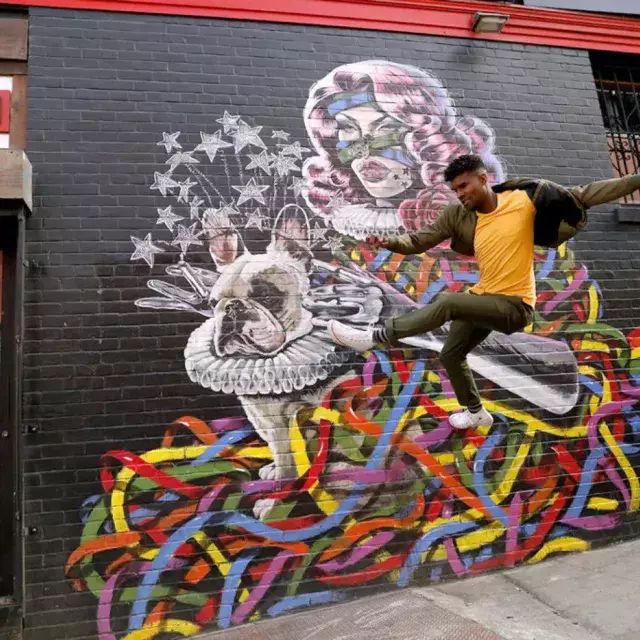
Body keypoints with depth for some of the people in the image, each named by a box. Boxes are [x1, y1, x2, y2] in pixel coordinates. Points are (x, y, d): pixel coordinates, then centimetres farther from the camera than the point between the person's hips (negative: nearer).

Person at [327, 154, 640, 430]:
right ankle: (476, 412, 40)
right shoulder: (458, 215, -2)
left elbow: (585, 194, -8)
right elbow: (420, 240, -6)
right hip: (484, 298, 7)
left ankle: (374, 337, -23)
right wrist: (390, 242, -26)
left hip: (515, 305, -7)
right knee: (450, 354, 17)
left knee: (448, 303, -29)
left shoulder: (526, 198, -12)